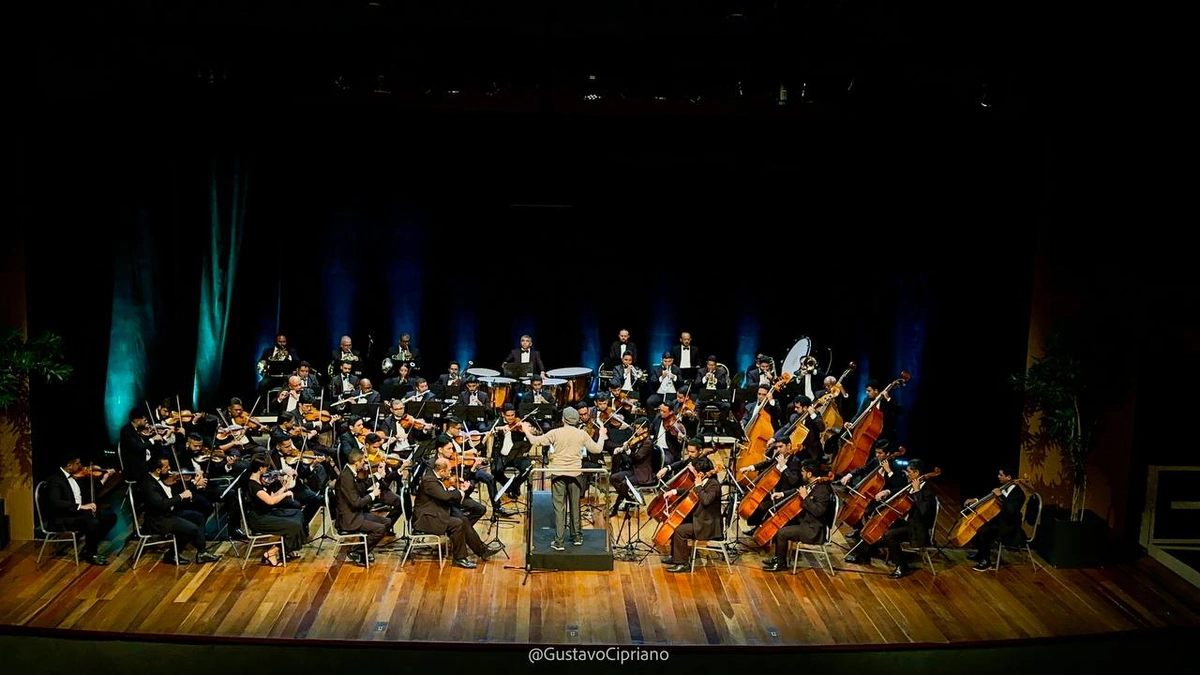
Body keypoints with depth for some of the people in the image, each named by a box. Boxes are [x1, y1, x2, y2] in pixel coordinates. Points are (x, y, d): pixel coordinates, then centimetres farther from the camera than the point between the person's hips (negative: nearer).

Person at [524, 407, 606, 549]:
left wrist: (527, 431, 11)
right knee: (575, 506, 16)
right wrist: (602, 436, 23)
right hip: (575, 473, 2)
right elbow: (596, 449, 5)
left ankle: (559, 542, 0)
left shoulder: (555, 433, -8)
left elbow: (535, 441, -8)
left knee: (559, 507, 1)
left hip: (558, 473, -2)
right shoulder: (582, 434, -2)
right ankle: (577, 537, 25)